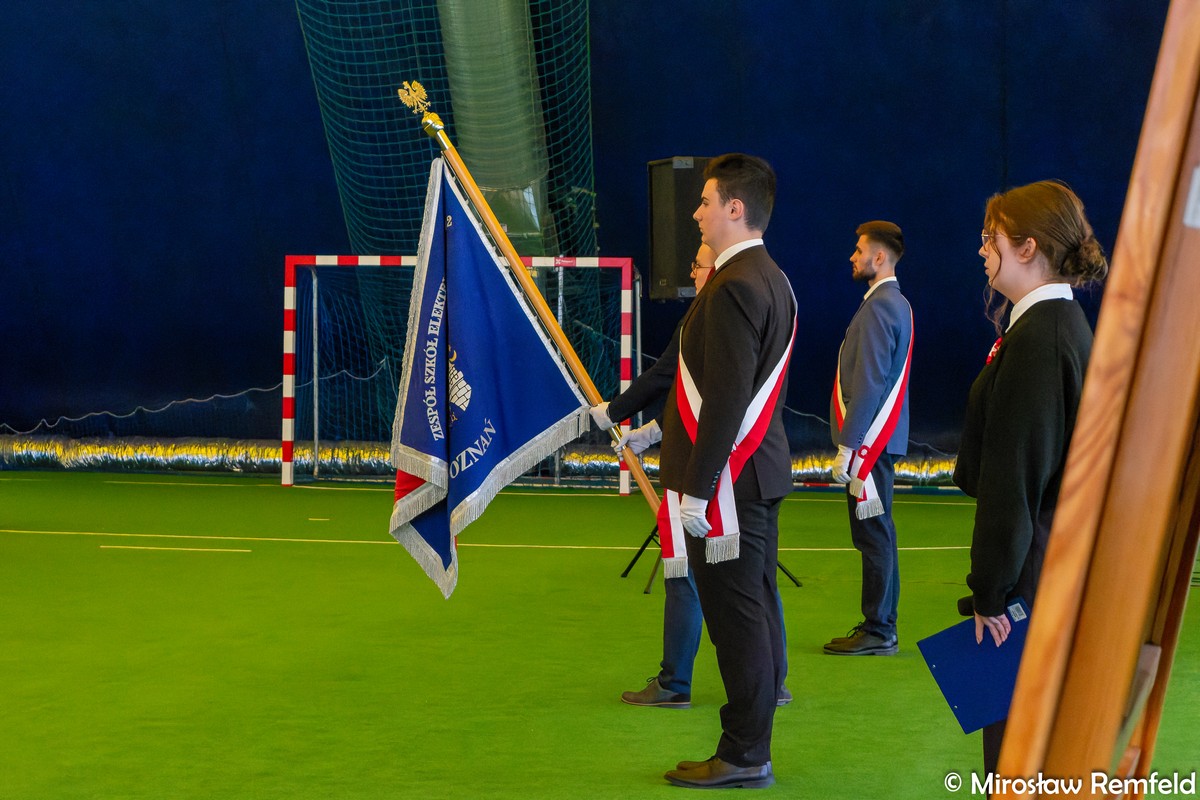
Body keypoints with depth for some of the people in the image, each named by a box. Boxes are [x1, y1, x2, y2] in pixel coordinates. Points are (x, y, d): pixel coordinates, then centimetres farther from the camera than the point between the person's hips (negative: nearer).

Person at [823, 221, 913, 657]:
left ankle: (878, 632, -4)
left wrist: (848, 444, -18)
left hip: (869, 440, -10)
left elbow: (869, 383, -20)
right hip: (882, 438, 10)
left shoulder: (878, 308, -16)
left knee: (874, 534, -7)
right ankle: (881, 626, 19)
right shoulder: (897, 304, 16)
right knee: (877, 535, 13)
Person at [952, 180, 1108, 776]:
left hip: (1034, 568, -10)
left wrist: (991, 594, -17)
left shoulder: (1035, 340, -20)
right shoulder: (1066, 324, 12)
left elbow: (1013, 479, -21)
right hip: (1065, 553, 10)